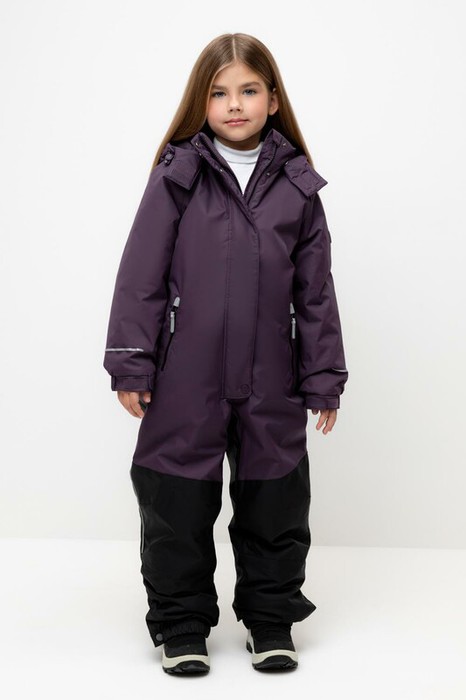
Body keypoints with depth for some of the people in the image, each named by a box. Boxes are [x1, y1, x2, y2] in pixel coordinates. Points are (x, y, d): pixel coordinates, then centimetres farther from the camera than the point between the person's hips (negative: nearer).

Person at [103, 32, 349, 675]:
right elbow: (141, 274, -2)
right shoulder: (177, 176, -1)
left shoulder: (297, 186, 4)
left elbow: (315, 290, 7)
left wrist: (323, 377, 5)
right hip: (186, 378, -1)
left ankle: (271, 620, 30)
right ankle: (182, 624, 24)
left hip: (272, 382, 2)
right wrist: (131, 363, -7)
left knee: (274, 501, 11)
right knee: (177, 503, 6)